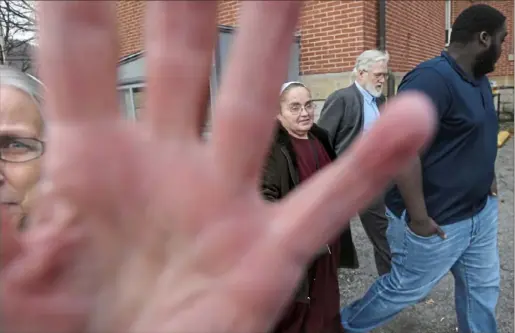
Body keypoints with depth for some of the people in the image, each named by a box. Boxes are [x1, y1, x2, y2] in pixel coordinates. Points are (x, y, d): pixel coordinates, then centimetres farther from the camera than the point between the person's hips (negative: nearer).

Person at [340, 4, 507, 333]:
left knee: (483, 288, 19)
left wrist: (487, 179, 13)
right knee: (405, 289, 10)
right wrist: (418, 218, -28)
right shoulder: (431, 79, -23)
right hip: (438, 221, -8)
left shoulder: (480, 80, 8)